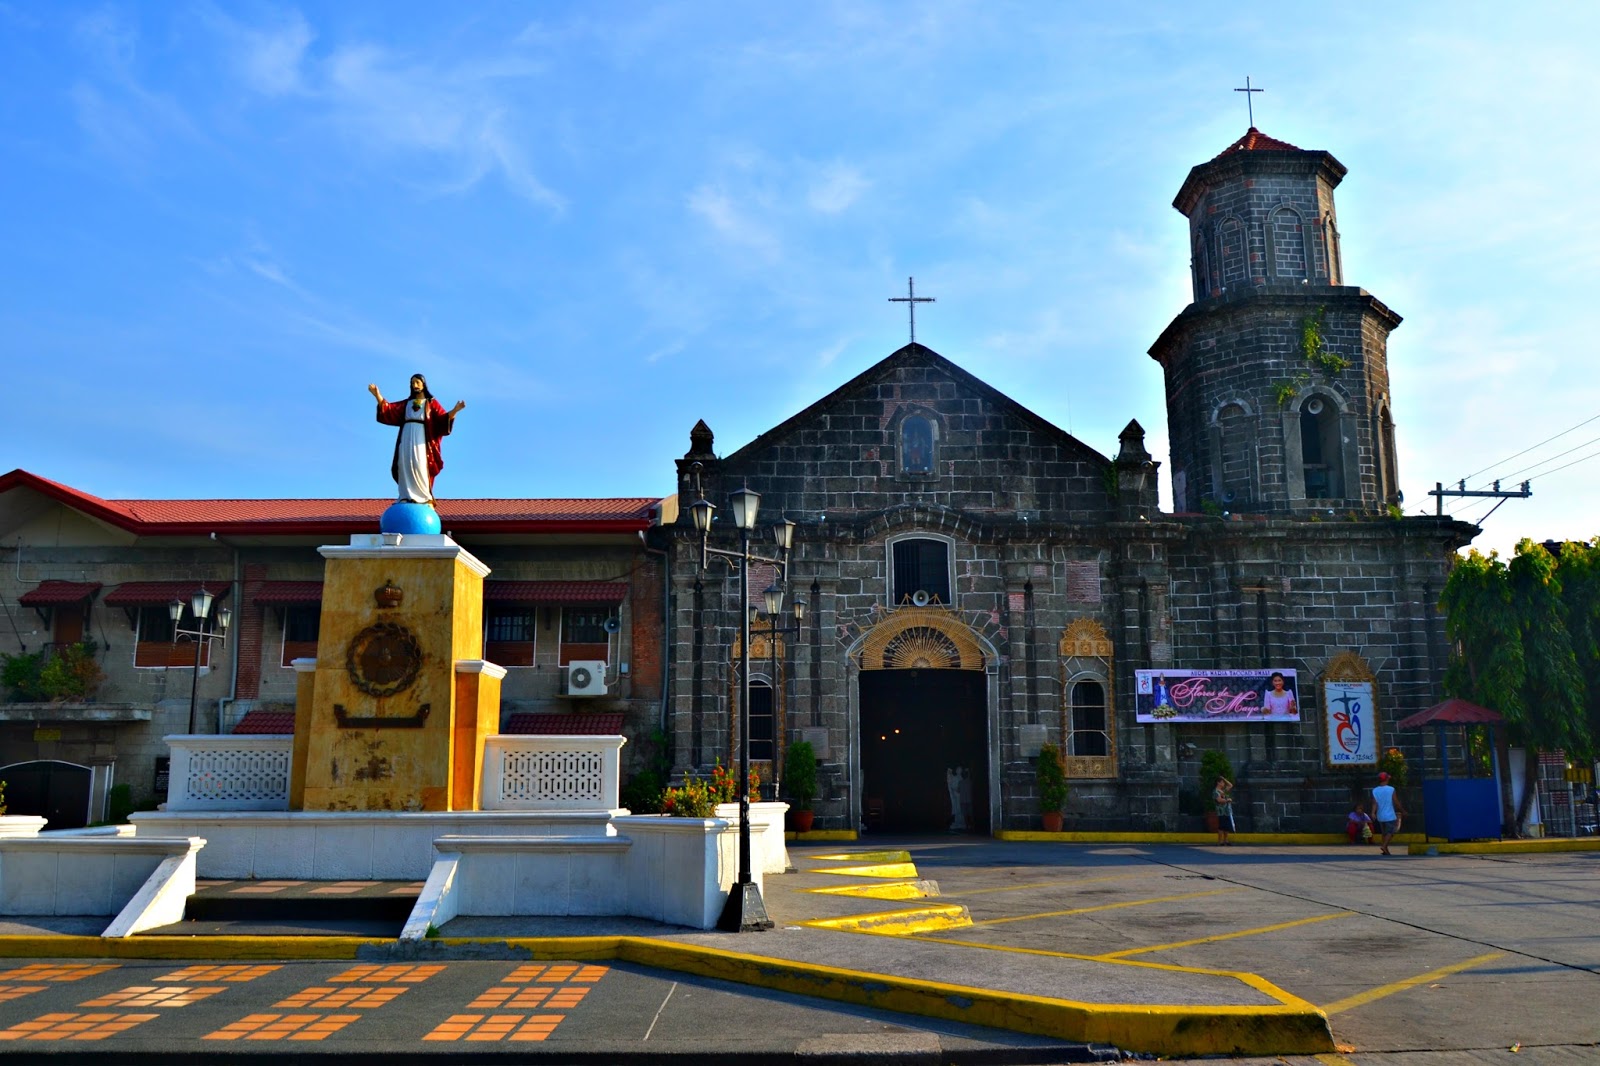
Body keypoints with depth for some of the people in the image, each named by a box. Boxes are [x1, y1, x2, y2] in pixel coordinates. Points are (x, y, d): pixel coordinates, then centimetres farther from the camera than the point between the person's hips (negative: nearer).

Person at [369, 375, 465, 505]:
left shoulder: (432, 403, 12)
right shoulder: (406, 404, 23)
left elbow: (443, 419, -2)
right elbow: (388, 410, 14)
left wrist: (455, 410, -20)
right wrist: (377, 395, 4)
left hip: (421, 439, -4)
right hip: (407, 438, 4)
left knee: (420, 467, -14)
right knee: (406, 466, -7)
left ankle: (424, 497, -12)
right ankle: (407, 498, -9)